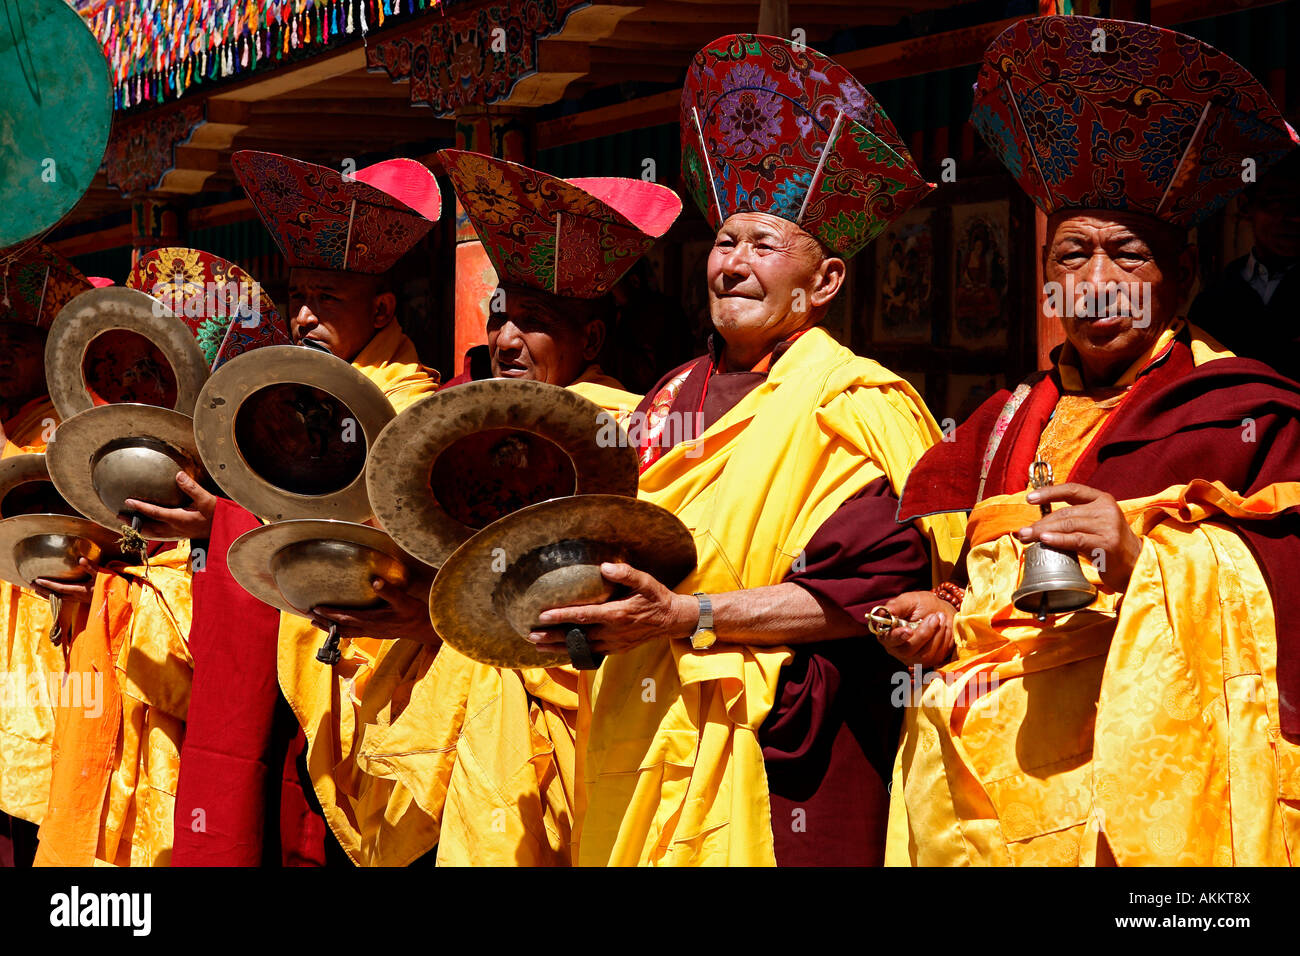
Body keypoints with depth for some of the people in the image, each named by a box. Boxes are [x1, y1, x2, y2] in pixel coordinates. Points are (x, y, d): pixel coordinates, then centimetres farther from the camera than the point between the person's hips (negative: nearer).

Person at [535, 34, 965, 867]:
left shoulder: (853, 405, -7)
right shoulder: (673, 401, 14)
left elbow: (876, 586, -19)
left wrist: (688, 617, -21)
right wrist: (586, 611, 1)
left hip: (778, 759, -6)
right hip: (639, 749, 7)